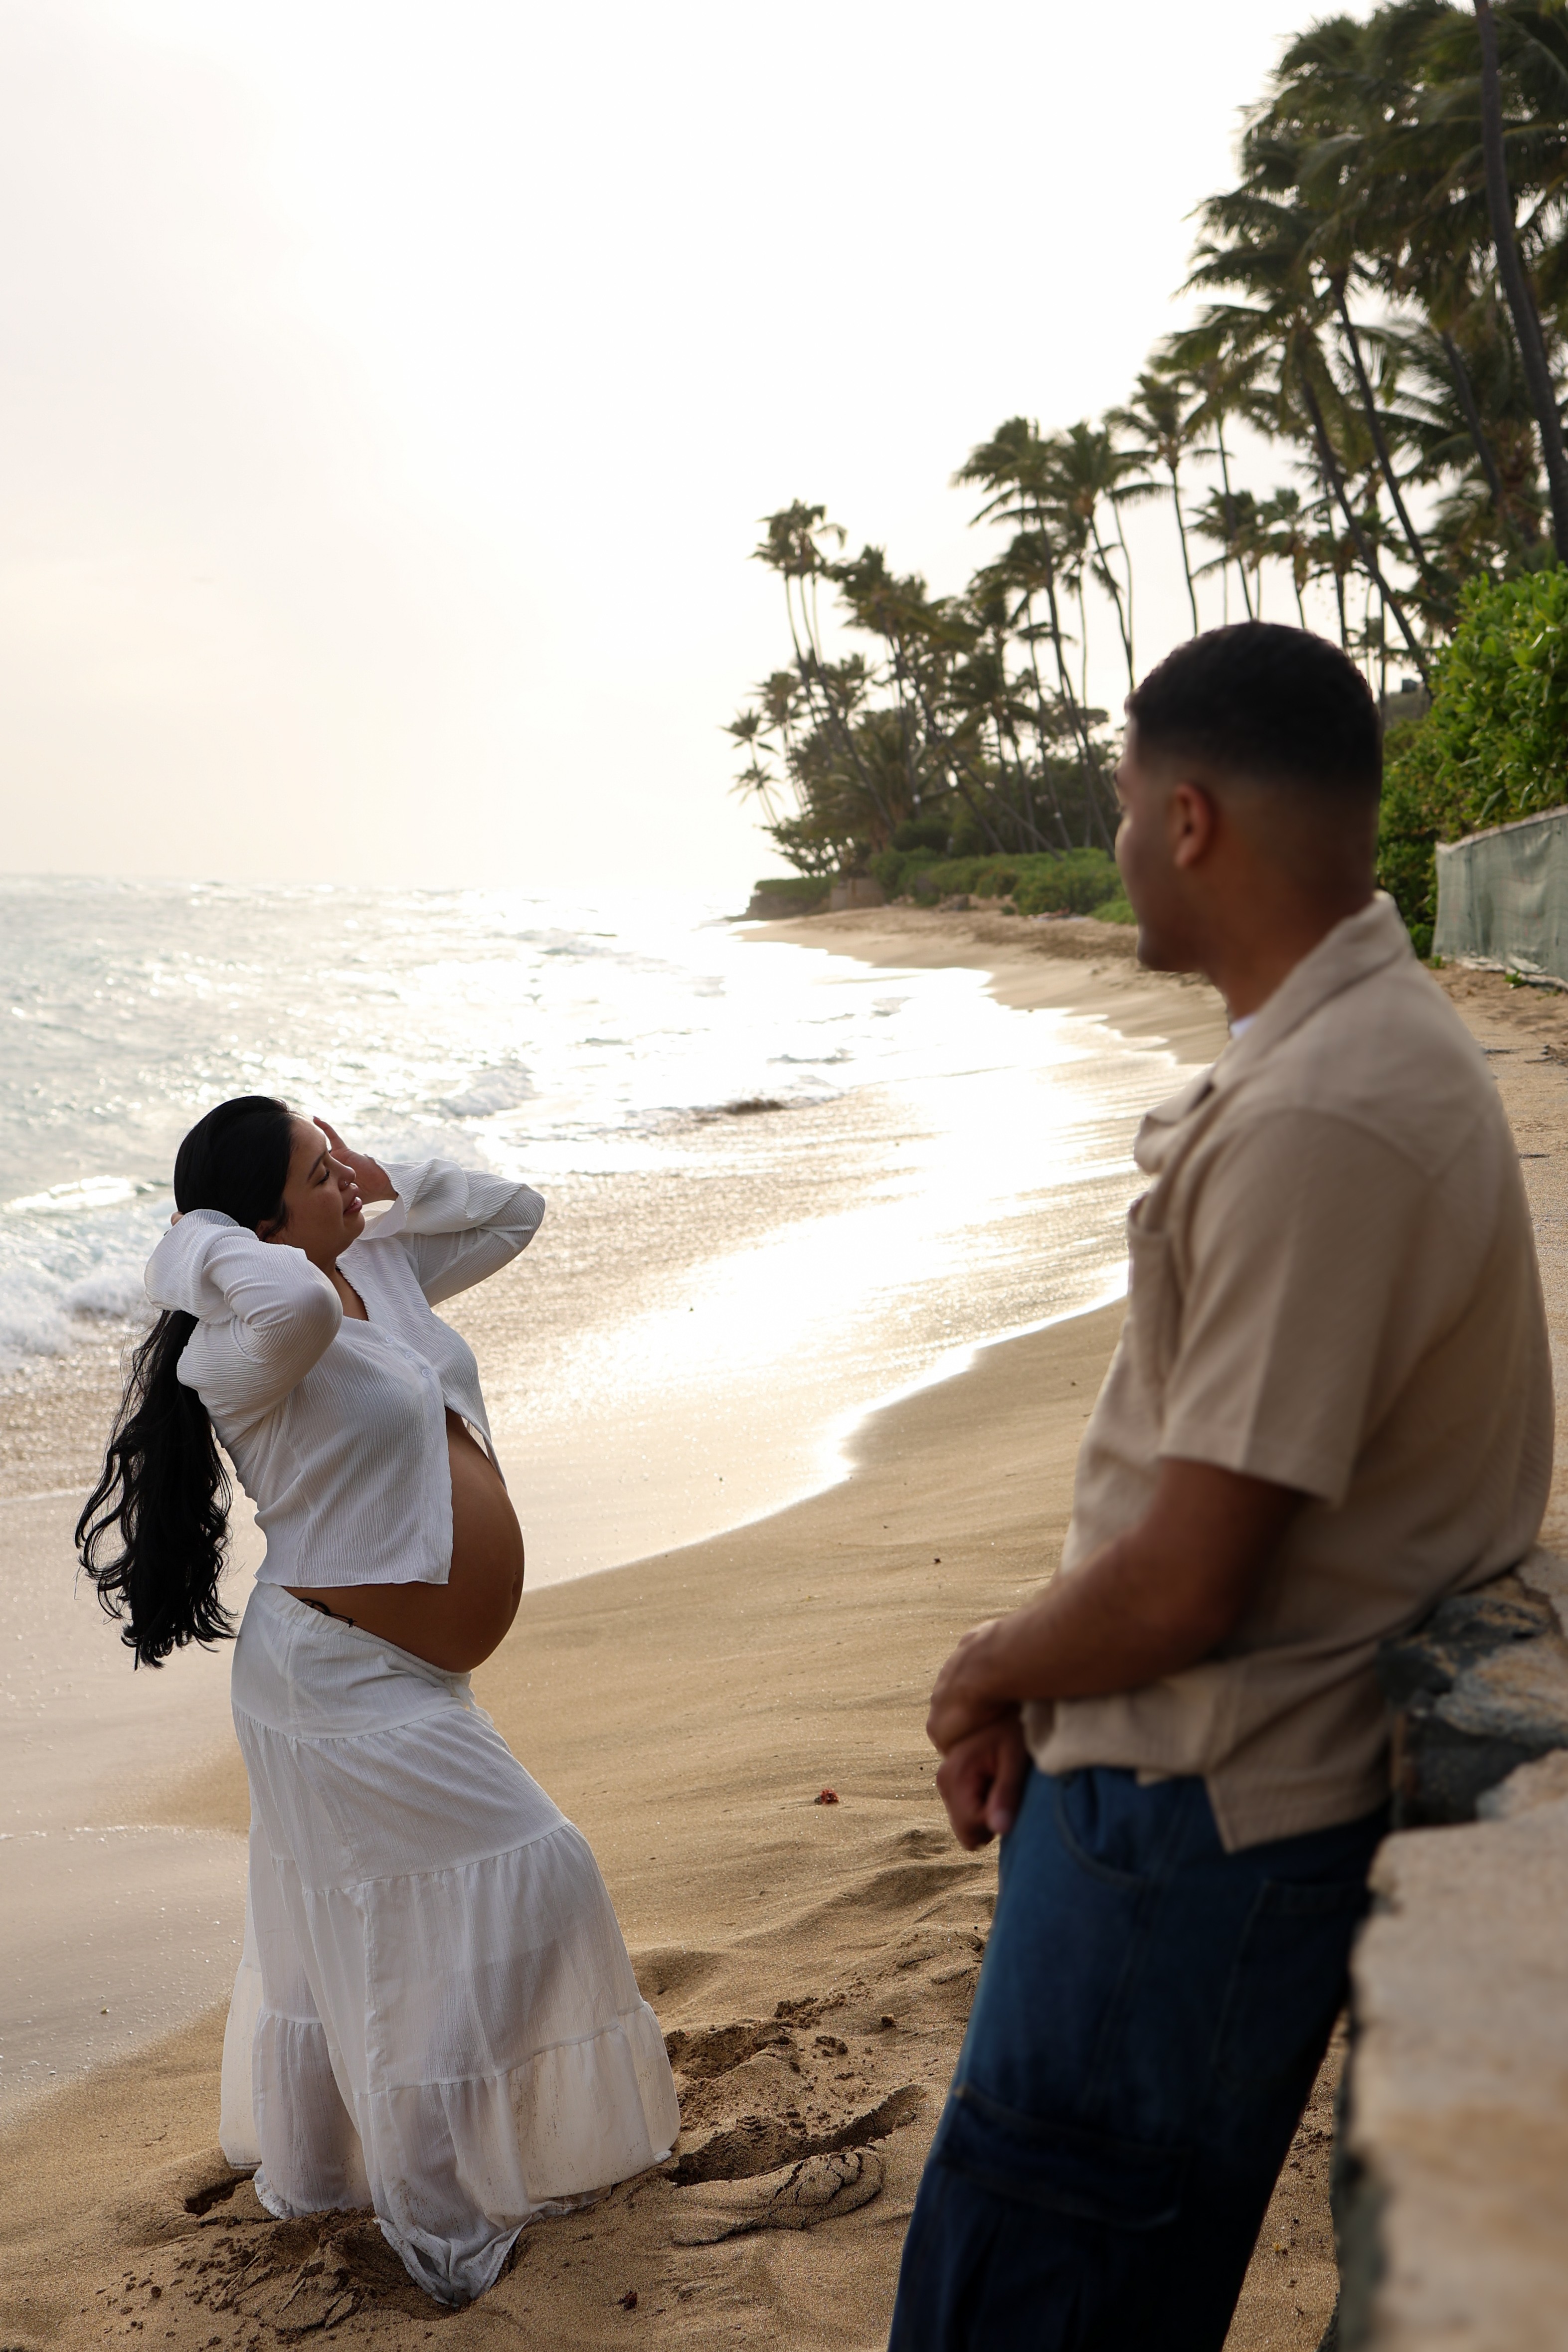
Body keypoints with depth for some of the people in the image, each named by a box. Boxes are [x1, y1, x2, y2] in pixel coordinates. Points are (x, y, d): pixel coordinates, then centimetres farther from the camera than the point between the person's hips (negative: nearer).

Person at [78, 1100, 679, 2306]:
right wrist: (202, 1242, -30)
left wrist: (390, 1183, 3)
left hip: (399, 1674, 9)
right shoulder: (243, 1352, -24)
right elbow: (293, 1306, -49)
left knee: (345, 1922, 22)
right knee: (525, 1884, -4)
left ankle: (313, 2162, 43)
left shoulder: (383, 1271, 3)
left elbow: (513, 1211, 15)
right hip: (344, 1681, -9)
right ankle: (442, 2215, 9)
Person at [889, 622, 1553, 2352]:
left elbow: (1187, 1588, -25)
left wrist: (987, 1673, -6)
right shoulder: (1360, 1036, 8)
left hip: (1201, 1817, -10)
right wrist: (1035, 1673, 6)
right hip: (1195, 1771, 10)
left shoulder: (1316, 1123, -26)